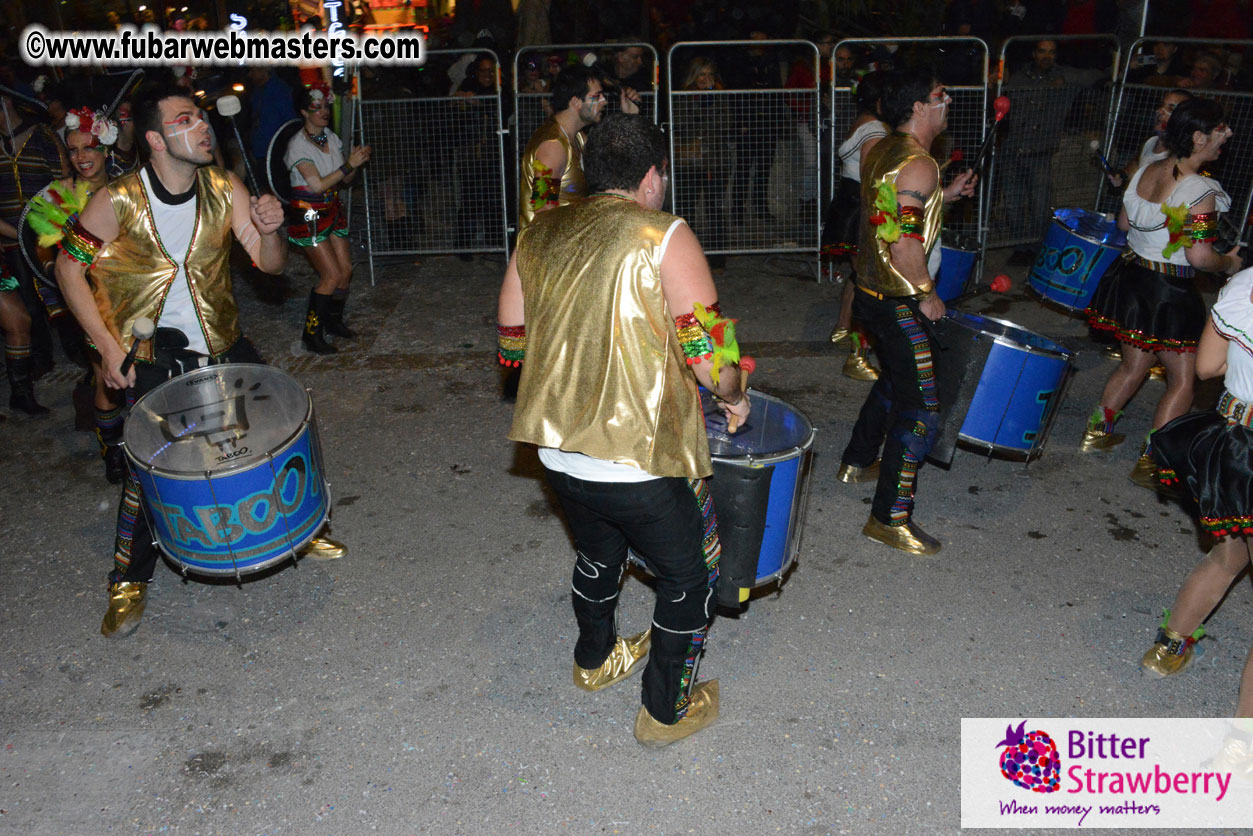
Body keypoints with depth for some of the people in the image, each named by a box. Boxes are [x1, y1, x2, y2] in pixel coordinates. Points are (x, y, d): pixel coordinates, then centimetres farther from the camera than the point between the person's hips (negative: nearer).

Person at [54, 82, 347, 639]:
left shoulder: (225, 190, -6)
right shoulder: (118, 202, -16)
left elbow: (270, 264, -4)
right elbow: (69, 267, -5)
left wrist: (270, 231, -27)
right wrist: (108, 346, -10)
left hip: (222, 343, 4)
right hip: (154, 357, -3)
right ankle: (129, 580, 14)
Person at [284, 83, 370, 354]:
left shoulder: (331, 138, 7)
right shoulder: (298, 145, -15)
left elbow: (345, 181, 8)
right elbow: (318, 184, -24)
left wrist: (356, 162, -11)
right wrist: (349, 164, -25)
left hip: (332, 210, 7)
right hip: (308, 216, -7)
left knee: (346, 270, 2)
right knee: (332, 276, -11)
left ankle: (334, 321, 23)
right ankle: (311, 334, 0)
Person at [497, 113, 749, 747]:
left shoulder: (537, 234, 5)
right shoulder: (665, 238, -13)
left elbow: (511, 344, 11)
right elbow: (709, 359, -18)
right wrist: (734, 396, 3)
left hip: (557, 450, 6)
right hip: (642, 458, -6)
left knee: (598, 552, 31)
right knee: (689, 574, 18)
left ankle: (596, 658, 54)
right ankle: (666, 711, 30)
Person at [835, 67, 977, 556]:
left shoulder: (882, 152, 9)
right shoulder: (918, 164, -20)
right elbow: (905, 242, -27)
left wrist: (945, 195, 16)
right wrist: (927, 295, -15)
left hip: (872, 292, 10)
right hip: (899, 302, -10)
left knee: (895, 378, 29)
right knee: (921, 407, -5)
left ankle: (858, 462, 45)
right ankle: (890, 518, 0)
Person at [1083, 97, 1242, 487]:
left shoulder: (1146, 170, 1)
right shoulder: (1200, 191, -21)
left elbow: (1124, 222, 12)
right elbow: (1198, 256, -22)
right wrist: (1228, 263, -2)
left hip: (1131, 277, 7)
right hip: (1170, 294, -7)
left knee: (1133, 364, 24)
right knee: (1182, 379, 8)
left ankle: (1097, 430, 32)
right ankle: (1150, 460, 10)